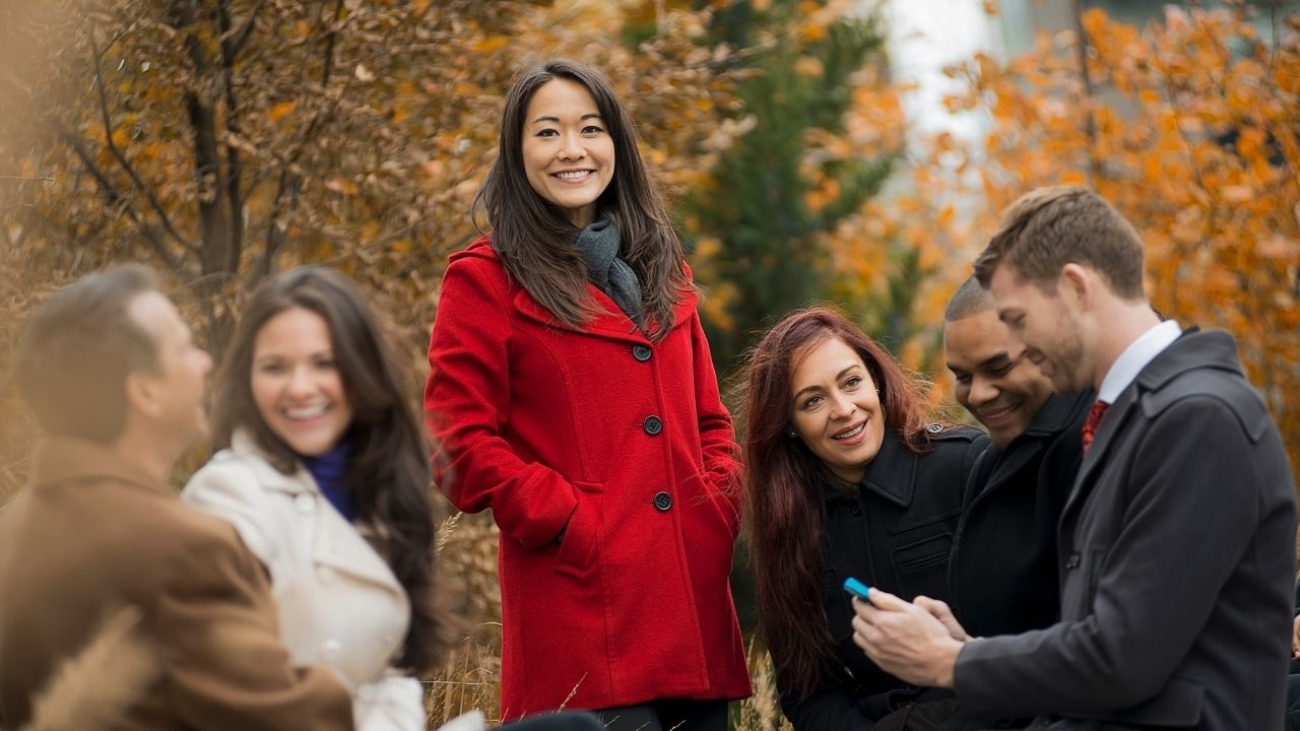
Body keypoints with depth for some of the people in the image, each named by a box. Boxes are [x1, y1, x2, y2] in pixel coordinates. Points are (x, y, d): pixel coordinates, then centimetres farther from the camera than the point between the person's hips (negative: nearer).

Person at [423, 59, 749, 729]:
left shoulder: (661, 270, 18)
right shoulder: (486, 278, -1)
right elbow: (461, 444, -7)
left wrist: (723, 510, 4)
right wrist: (573, 524, -12)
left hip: (697, 603, 6)